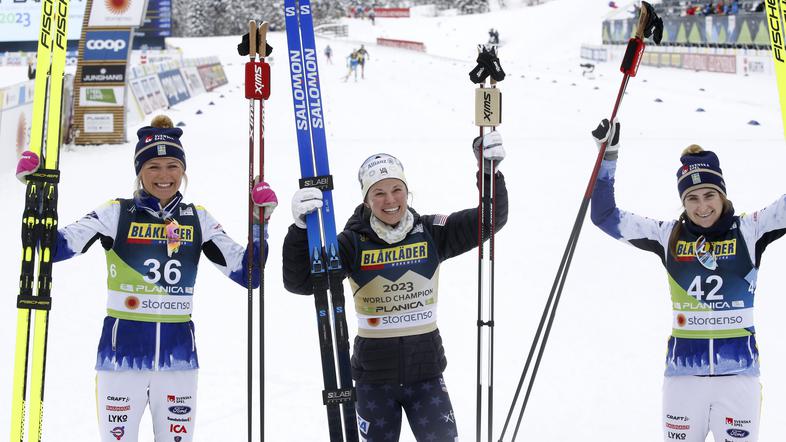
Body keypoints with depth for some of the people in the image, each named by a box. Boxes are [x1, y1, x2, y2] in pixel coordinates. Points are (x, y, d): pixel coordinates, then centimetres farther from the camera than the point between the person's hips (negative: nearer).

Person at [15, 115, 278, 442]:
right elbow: (53, 246, -9)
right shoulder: (117, 214, -1)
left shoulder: (198, 220, 7)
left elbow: (246, 273, 4)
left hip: (178, 351, 3)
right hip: (123, 350, -3)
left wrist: (260, 222, -7)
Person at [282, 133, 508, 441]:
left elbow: (491, 219, -6)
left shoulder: (431, 234, -3)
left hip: (425, 370, 1)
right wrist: (301, 227, -31)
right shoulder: (354, 242, -9)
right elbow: (299, 282, -16)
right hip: (374, 374, -1)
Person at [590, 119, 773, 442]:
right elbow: (605, 216, 6)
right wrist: (608, 157, -1)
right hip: (683, 373, 2)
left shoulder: (748, 232, 1)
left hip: (738, 373, -1)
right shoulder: (669, 237, 5)